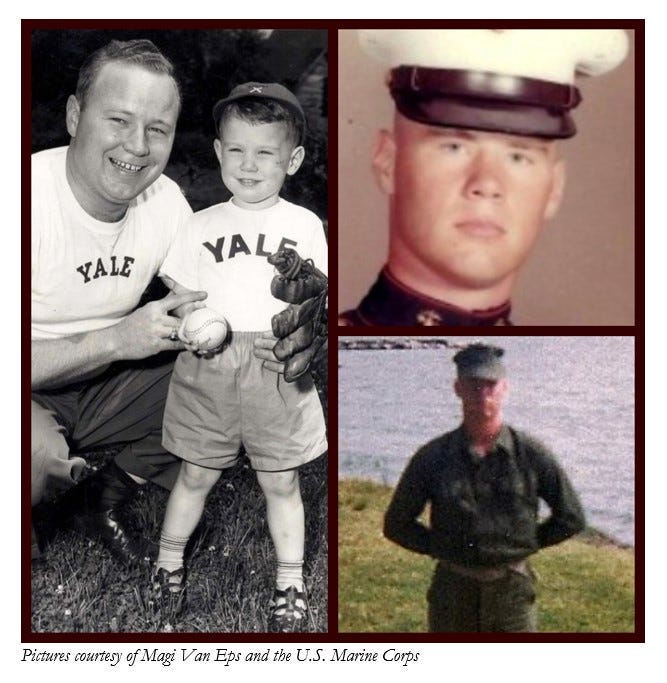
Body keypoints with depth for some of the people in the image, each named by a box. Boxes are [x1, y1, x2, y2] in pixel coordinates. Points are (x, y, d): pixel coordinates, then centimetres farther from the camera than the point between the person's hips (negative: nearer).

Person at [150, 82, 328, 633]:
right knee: (196, 475, 12)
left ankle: (291, 582, 24)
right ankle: (169, 562, 31)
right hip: (209, 367, 1)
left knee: (281, 482, 10)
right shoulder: (204, 225, 5)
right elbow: (177, 293, 8)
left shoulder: (304, 225, 2)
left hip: (278, 368, -1)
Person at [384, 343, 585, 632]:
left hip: (512, 589, -1)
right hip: (453, 590, 1)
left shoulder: (532, 455, -3)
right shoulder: (432, 458, -2)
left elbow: (570, 518, 7)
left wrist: (525, 544, 3)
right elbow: (397, 524, 6)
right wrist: (441, 549, 0)